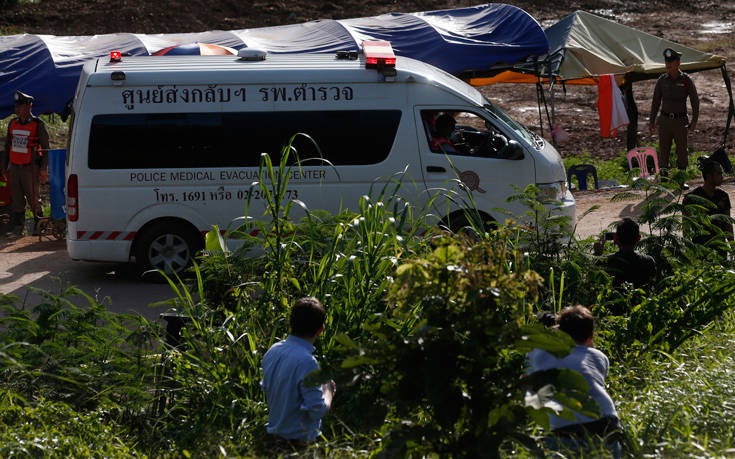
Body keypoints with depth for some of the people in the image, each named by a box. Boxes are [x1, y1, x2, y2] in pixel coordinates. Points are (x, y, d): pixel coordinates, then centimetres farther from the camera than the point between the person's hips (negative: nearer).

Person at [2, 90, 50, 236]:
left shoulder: (37, 124, -6)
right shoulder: (13, 123, 9)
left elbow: (45, 147, -4)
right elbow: (7, 146, 18)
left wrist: (44, 169, -9)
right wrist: (4, 167, 17)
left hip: (30, 168, -5)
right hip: (14, 167, 5)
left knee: (33, 199, 1)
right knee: (16, 199, 3)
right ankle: (16, 228, 6)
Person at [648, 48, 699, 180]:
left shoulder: (686, 81, -4)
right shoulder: (662, 80, 3)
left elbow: (695, 101, 0)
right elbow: (656, 102, 9)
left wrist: (694, 121, -8)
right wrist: (651, 121, 5)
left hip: (680, 121, -2)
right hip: (664, 120, 2)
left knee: (682, 151, 3)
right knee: (663, 151, 1)